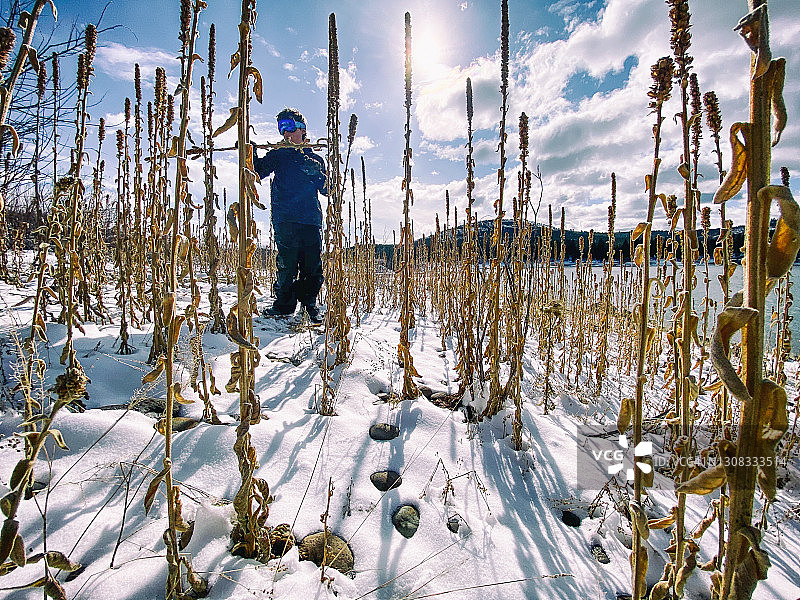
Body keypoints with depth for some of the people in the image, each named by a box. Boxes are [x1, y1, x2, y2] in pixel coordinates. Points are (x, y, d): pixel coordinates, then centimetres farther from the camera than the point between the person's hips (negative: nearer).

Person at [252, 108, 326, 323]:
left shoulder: (315, 158, 20)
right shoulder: (278, 155, 18)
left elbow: (326, 189, 14)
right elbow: (257, 172, 8)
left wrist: (317, 173, -3)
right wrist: (251, 153, -9)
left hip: (311, 219, 1)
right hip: (285, 219, -1)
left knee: (313, 266, -1)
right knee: (287, 264, -6)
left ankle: (309, 303, 13)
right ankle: (284, 303, 7)